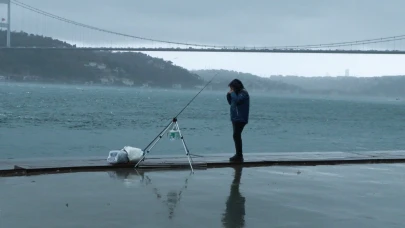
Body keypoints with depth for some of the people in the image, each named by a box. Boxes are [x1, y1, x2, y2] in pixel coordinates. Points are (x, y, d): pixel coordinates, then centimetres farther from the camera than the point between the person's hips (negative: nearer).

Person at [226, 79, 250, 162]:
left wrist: (232, 93, -12)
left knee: (236, 136, -15)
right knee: (237, 136, 12)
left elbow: (237, 100, -25)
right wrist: (228, 95, 6)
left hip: (240, 119, -10)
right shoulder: (237, 93, 17)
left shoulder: (243, 93, -10)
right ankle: (238, 155, 19)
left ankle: (239, 156, -16)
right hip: (235, 118, 10)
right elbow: (231, 103, 22)